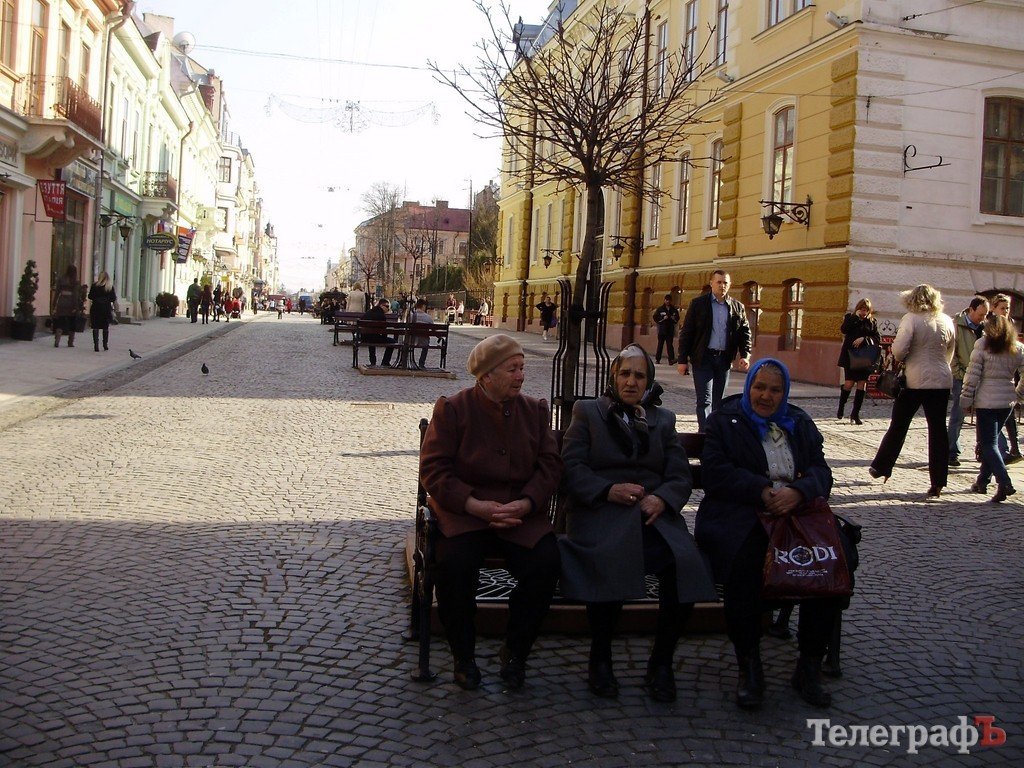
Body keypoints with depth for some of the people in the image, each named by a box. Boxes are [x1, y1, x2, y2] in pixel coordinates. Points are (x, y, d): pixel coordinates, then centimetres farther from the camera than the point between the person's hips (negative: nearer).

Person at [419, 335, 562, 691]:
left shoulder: (534, 410, 11)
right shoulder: (453, 409, 0)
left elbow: (550, 465, 6)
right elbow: (433, 468, -6)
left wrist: (525, 504, -13)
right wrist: (476, 505, -19)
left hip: (521, 511, 3)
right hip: (464, 511, -3)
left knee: (545, 563, -24)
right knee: (454, 564, -31)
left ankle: (515, 652, 0)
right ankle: (463, 655, -5)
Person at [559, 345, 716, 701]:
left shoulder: (663, 419, 25)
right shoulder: (587, 412, 17)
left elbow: (681, 476, 14)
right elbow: (571, 468, 4)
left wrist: (662, 498, -8)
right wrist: (608, 490, -13)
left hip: (654, 514, 3)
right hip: (600, 514, -3)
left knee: (685, 564, -28)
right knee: (611, 563, -35)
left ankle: (661, 663, -8)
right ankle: (600, 659, -11)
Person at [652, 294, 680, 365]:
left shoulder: (674, 310, 8)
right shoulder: (660, 309, 3)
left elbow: (677, 318, 16)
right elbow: (655, 317, -1)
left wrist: (674, 319, -7)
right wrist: (663, 318, -14)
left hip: (670, 330, 1)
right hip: (662, 330, -1)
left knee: (670, 345, -6)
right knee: (660, 345, 6)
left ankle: (671, 359, -12)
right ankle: (657, 359, 15)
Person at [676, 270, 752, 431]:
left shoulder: (737, 307, 9)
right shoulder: (698, 304, -1)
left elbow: (745, 332, 12)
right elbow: (686, 332, -2)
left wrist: (745, 355, -5)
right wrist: (682, 359, -6)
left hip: (724, 359, 4)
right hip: (703, 358, -4)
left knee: (717, 401, 11)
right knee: (705, 400, -9)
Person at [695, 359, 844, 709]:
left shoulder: (800, 424, 22)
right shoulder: (724, 421, 12)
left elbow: (821, 472, 9)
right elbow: (715, 473, -4)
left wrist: (798, 491, -14)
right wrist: (762, 492, -16)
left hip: (797, 512, 3)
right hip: (739, 516, -3)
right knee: (745, 561, -35)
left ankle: (810, 666, -7)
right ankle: (749, 667, -19)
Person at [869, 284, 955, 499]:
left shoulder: (911, 319, -10)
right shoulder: (946, 321, 6)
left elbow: (899, 349, -16)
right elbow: (949, 353, 12)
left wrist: (901, 360, 5)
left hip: (915, 380, -4)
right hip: (941, 381, 4)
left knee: (898, 426, 10)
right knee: (938, 429, 5)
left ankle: (881, 467, 20)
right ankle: (937, 483, 4)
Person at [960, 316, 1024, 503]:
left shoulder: (982, 345, -6)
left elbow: (973, 374, -9)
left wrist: (965, 399, -4)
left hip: (986, 400, -5)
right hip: (1008, 400, 5)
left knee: (988, 443, -1)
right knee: (992, 440, 18)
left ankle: (1004, 483, -17)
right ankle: (982, 481, 23)